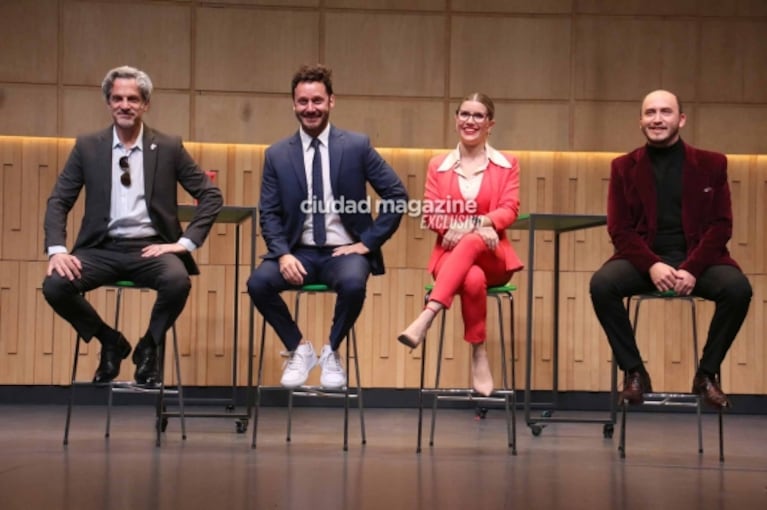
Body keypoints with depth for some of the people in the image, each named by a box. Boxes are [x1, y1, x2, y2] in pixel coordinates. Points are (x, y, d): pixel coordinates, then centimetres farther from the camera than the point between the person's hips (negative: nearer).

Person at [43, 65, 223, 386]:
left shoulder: (169, 148, 4)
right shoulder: (88, 147, 7)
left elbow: (211, 195, 3)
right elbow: (58, 201, 6)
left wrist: (186, 242, -9)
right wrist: (57, 249, -11)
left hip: (151, 247, -1)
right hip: (103, 248, 2)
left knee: (177, 282, -34)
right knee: (55, 285, -26)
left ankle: (148, 347, -2)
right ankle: (110, 341, 3)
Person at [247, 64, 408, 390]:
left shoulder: (357, 146, 0)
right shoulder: (277, 155, 5)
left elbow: (397, 195, 0)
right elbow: (269, 214, 4)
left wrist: (368, 242, -6)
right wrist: (283, 254, -14)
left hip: (344, 252, -2)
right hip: (299, 252, 2)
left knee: (353, 284, -35)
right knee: (258, 283, -26)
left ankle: (331, 352, -4)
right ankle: (299, 349, 0)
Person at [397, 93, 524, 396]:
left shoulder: (507, 165, 11)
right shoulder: (438, 166, 12)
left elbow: (509, 210, -2)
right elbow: (431, 214, 3)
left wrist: (473, 225, -23)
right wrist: (473, 225, -17)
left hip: (491, 256, 0)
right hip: (451, 254, 0)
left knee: (471, 243, -38)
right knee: (473, 280, -38)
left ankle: (425, 319, -47)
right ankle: (479, 355, -25)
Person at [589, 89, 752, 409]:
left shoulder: (711, 165, 8)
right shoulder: (624, 167, 8)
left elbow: (721, 226, 1)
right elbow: (620, 229, 2)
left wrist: (692, 269, -16)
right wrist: (652, 266, -18)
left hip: (696, 259, 0)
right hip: (644, 259, 0)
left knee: (738, 288, -29)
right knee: (601, 284, -29)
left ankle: (707, 374, -9)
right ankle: (634, 372, -12)